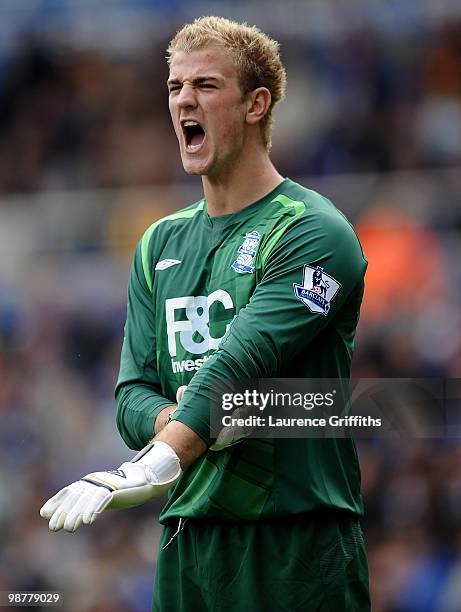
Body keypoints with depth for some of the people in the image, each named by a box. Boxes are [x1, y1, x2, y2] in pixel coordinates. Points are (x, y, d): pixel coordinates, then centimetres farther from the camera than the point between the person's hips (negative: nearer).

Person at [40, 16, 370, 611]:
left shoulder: (314, 232, -7)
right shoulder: (160, 244, 15)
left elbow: (242, 357, -20)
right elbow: (133, 392, 10)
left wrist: (157, 463, -33)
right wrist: (196, 424, -13)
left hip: (298, 540, -5)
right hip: (187, 536, 6)